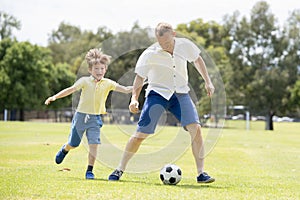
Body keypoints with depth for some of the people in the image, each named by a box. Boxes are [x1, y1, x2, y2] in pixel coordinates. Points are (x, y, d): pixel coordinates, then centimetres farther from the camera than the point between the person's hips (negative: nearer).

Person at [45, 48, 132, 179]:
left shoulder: (108, 83, 0)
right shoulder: (85, 81, -5)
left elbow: (126, 90, -4)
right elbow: (71, 89, -10)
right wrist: (55, 97, -19)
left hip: (95, 119, 1)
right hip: (81, 115, -1)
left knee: (94, 144, -13)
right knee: (73, 144, 13)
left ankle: (89, 171, -3)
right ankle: (64, 150, 48)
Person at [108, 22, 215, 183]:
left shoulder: (185, 45, -8)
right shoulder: (149, 54, -16)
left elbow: (197, 60, 12)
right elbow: (140, 77, -9)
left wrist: (208, 82, 11)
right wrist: (134, 98, -24)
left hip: (180, 93, 2)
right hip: (157, 93, -2)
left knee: (196, 129, -16)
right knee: (140, 134, -8)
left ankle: (201, 173, -8)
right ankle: (120, 170, 9)